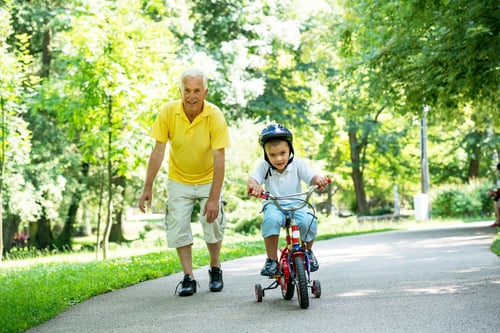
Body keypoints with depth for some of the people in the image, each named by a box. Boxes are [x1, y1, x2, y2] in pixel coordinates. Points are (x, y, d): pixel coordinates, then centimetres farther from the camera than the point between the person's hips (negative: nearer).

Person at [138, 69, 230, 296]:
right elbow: (158, 152, -12)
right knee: (178, 227, -7)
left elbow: (219, 159, -23)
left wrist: (214, 198, -27)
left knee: (213, 224, -6)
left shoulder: (215, 116, -22)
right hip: (179, 180, 1)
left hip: (208, 179, -1)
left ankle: (215, 270, 18)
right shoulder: (168, 112, -18)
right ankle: (188, 278, 3)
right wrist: (148, 188, -13)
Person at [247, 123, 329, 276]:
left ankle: (308, 251, 5)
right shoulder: (264, 166, -8)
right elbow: (253, 178, -23)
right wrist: (252, 185, -48)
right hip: (273, 205, -1)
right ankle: (271, 259, -20)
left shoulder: (297, 164, -7)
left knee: (309, 221, -30)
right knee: (271, 219, -36)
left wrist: (319, 179, -43)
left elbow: (311, 176, -18)